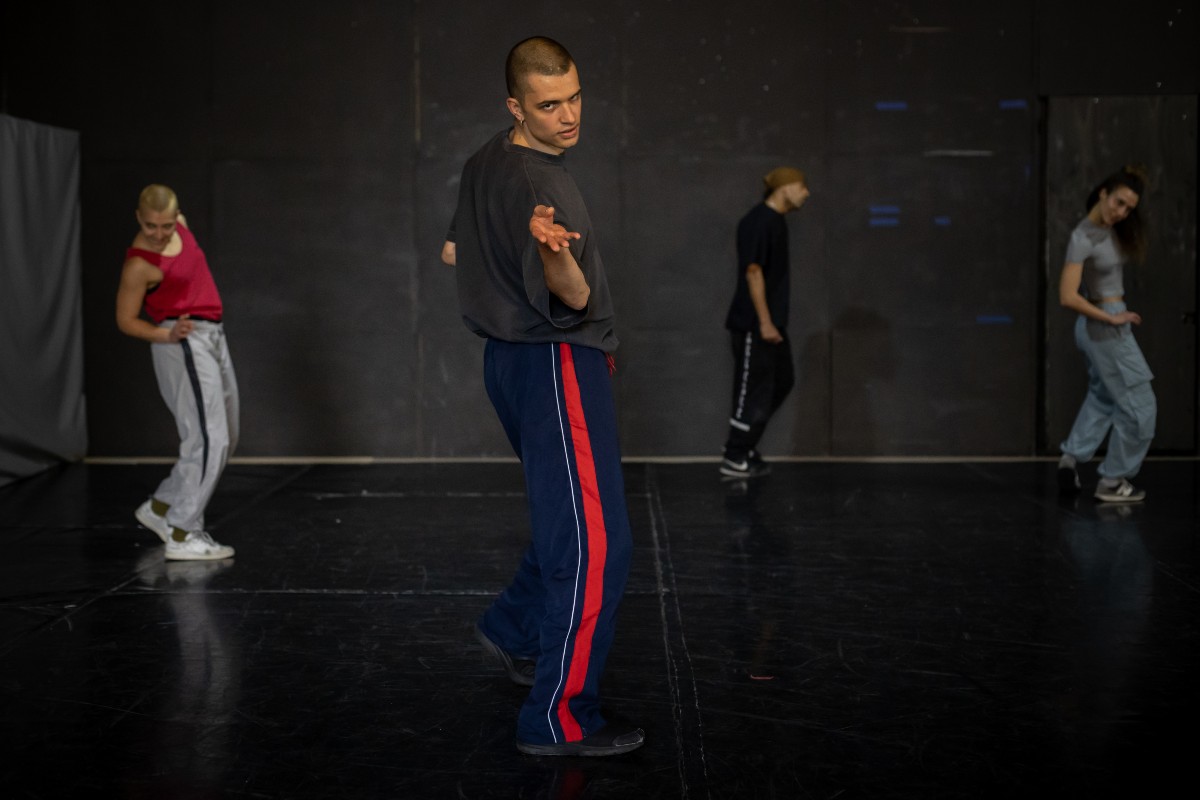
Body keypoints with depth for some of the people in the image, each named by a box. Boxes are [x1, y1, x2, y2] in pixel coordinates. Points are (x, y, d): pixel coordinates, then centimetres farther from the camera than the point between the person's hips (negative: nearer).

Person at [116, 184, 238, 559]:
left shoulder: (179, 225, 3)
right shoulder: (139, 264, -16)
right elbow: (126, 320, -8)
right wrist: (167, 335, -21)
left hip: (212, 338, 9)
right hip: (185, 345, -9)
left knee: (224, 440, 13)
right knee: (208, 439, -14)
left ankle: (162, 507, 21)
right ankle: (182, 535, -11)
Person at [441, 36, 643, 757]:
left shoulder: (487, 163, 9)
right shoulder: (533, 179, -21)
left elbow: (455, 251, 24)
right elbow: (574, 296, -29)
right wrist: (557, 254, -48)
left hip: (514, 358, 10)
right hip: (558, 365, -10)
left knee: (571, 522, 25)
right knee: (596, 544, -11)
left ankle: (515, 629, 39)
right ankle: (560, 720, -8)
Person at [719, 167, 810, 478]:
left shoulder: (776, 221, 13)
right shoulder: (759, 221, -17)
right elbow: (753, 272, -20)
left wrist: (773, 322, 17)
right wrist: (764, 323, -21)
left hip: (773, 322, 10)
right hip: (754, 324, -10)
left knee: (781, 383, 16)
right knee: (754, 391, -3)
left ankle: (742, 445, 25)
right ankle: (734, 459, 8)